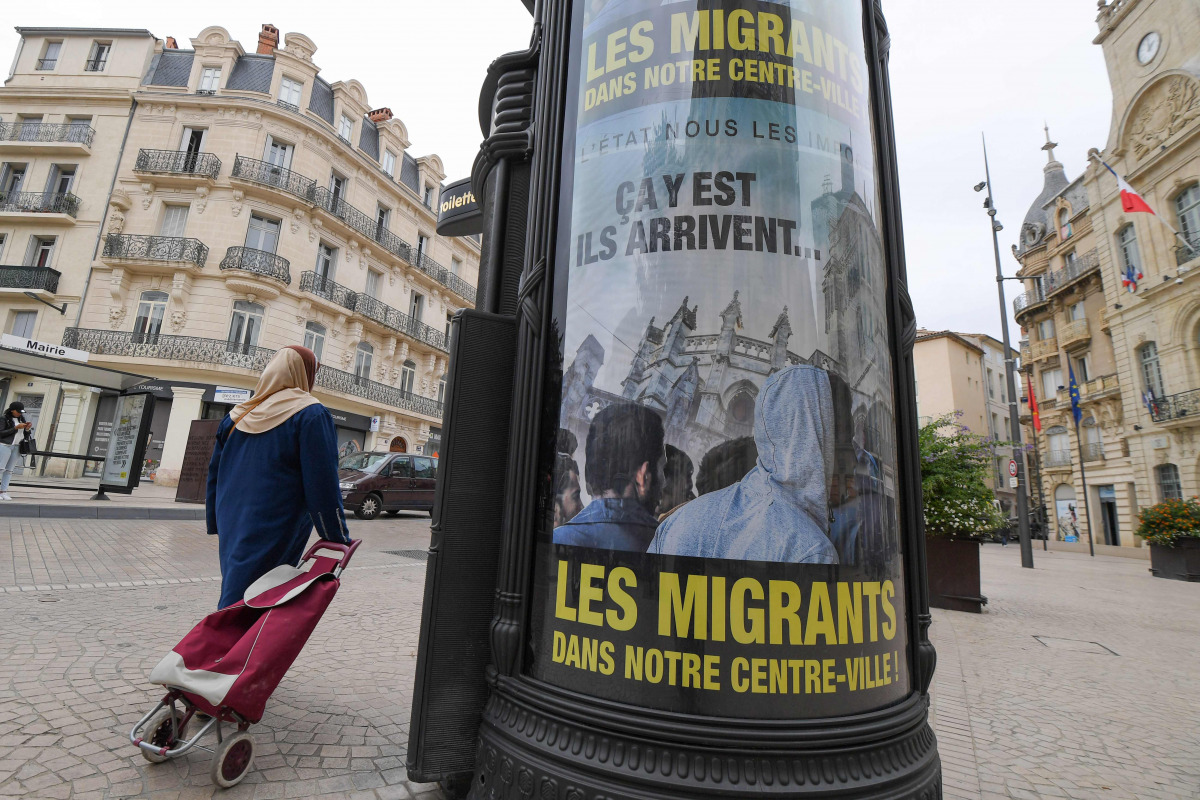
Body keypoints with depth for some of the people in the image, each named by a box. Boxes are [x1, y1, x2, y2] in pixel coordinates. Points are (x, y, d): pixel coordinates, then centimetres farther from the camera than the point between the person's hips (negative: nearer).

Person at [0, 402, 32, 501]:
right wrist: (16, 428, -16)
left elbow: (26, 435, 17)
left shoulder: (21, 419, 13)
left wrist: (27, 429, -4)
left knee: (9, 470, 3)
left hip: (17, 447, 5)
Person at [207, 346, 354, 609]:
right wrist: (339, 539, -10)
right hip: (274, 538, -7)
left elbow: (214, 475, 18)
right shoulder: (311, 415, -12)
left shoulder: (237, 416, 11)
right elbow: (323, 486, -16)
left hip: (233, 531, 7)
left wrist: (217, 526, 27)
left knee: (234, 601, 19)